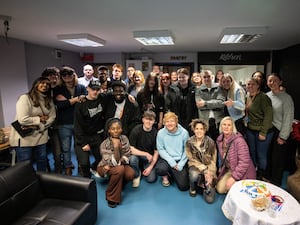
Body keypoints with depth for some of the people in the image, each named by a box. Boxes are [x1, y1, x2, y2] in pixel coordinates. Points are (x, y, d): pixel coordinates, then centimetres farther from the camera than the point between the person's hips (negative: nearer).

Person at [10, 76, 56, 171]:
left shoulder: (49, 100, 7)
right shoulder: (25, 98, -14)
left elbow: (52, 117, 0)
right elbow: (23, 120, -23)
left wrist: (39, 126, -13)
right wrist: (40, 119, -12)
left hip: (41, 137, 6)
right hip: (24, 137, -6)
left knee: (42, 161, 17)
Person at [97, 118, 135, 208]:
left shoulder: (124, 138, -10)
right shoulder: (104, 144, -23)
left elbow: (126, 157, -6)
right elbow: (114, 162, -26)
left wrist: (115, 163, -20)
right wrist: (116, 147, -39)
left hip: (121, 164, 4)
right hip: (105, 167, -4)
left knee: (131, 174, -26)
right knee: (120, 169, -34)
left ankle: (118, 184, 8)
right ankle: (112, 197, -13)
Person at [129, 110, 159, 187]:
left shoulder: (155, 133, -10)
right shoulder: (136, 130, -14)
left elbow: (156, 152, -4)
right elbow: (131, 149, -17)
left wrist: (150, 167, -11)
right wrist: (146, 154, -22)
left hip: (150, 158, 1)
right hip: (137, 154, -1)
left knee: (151, 179, -16)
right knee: (132, 158, -34)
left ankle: (145, 169, 19)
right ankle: (137, 175, -2)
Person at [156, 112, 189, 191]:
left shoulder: (184, 132, -9)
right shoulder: (161, 133, -9)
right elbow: (160, 149, -6)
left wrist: (181, 164, -12)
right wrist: (171, 161, -16)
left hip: (180, 160, 1)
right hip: (166, 159, 0)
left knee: (183, 186, -7)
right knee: (160, 169, -33)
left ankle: (174, 173, 27)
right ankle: (165, 175, 7)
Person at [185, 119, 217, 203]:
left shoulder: (210, 142, -11)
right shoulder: (189, 142, -10)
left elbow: (213, 161, -4)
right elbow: (192, 159, -6)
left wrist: (210, 174, -16)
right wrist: (204, 170, -16)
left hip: (209, 168, 0)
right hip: (195, 166, 1)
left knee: (210, 199, -15)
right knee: (194, 175, -38)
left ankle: (205, 185, 19)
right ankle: (192, 188, -1)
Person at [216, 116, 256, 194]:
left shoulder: (239, 140, -25)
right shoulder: (219, 140, -3)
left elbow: (244, 162, -27)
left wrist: (234, 177, -25)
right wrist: (221, 168, 5)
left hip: (243, 172, -6)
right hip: (228, 170, 6)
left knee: (230, 186, -22)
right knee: (220, 189, -1)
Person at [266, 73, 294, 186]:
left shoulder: (286, 98, -11)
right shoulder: (266, 96, 3)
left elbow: (288, 118, -12)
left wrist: (282, 136, -11)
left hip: (279, 132, -4)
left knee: (277, 159, 8)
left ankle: (276, 184, 27)